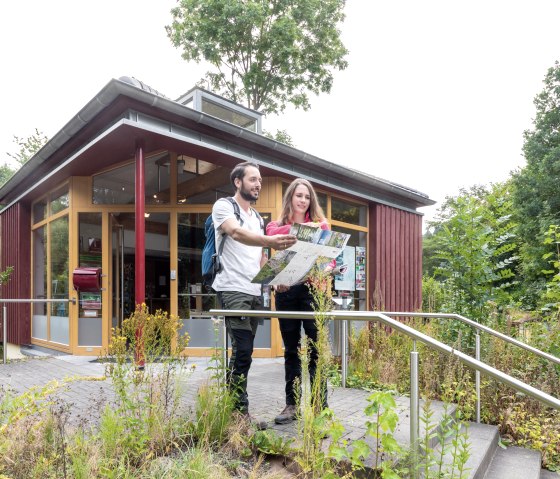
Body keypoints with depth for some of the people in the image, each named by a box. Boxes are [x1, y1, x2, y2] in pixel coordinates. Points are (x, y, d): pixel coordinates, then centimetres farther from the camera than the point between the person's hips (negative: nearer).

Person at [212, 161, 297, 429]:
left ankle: (230, 410, 19)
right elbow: (236, 233, -24)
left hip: (254, 292, 7)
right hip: (232, 290, -7)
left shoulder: (257, 218, 21)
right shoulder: (223, 206, -2)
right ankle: (240, 412, 0)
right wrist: (270, 241, -41)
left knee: (242, 353, 9)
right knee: (243, 352, -11)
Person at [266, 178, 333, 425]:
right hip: (285, 291, 2)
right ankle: (292, 404, 20)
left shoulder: (320, 224, 10)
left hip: (313, 289, -2)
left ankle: (320, 406, 7)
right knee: (291, 350, 9)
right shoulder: (276, 226, 13)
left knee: (315, 348, -2)